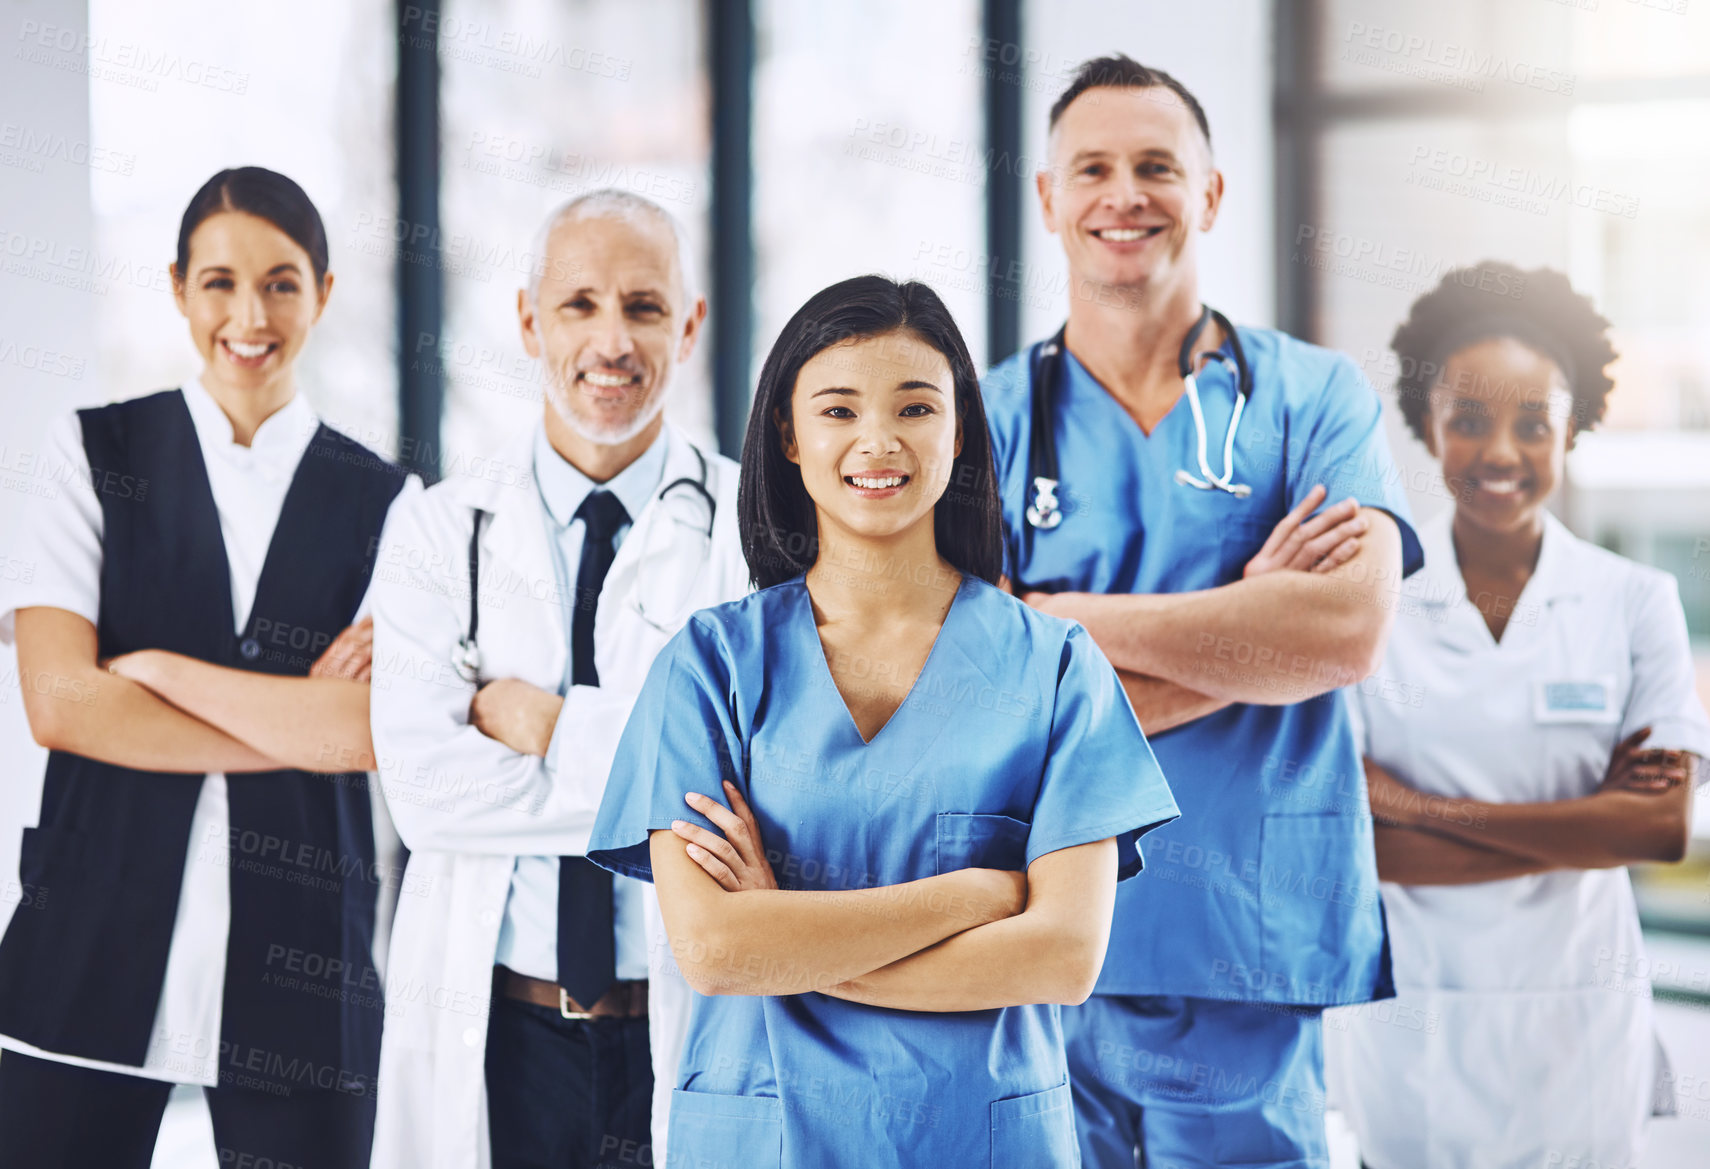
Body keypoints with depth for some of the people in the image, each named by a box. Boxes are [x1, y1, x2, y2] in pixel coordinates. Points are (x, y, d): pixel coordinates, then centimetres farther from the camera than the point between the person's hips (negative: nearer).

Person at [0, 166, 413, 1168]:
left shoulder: (382, 503, 7)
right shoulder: (96, 455, 6)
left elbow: (388, 731, -7)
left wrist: (154, 669, -6)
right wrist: (306, 730, -7)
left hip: (298, 957, 1)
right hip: (96, 937, 0)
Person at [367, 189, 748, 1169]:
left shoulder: (756, 529, -1)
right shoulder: (440, 535, 4)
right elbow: (426, 787, -9)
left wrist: (544, 722, -12)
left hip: (701, 1038, -1)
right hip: (490, 1040, 1)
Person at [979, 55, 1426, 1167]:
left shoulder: (1314, 397, 5)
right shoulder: (994, 420, 5)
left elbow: (1351, 633, -12)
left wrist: (1080, 619, -11)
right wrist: (1250, 620, -10)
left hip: (1255, 954, 0)